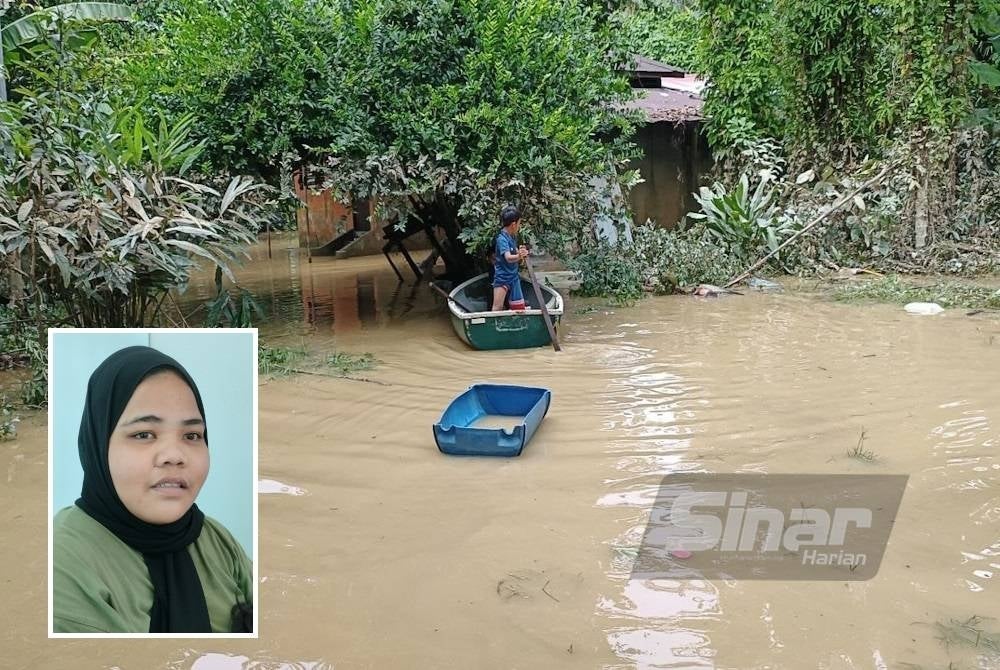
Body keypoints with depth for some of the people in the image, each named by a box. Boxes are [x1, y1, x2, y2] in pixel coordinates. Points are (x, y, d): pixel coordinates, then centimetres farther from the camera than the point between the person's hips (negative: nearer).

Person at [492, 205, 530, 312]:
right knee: (498, 307, -16)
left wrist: (522, 254, -7)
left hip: (513, 277, 8)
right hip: (502, 278, -8)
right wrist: (518, 256, -54)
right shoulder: (502, 239, -19)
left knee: (520, 309, 12)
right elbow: (508, 258, -35)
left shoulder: (513, 238, 7)